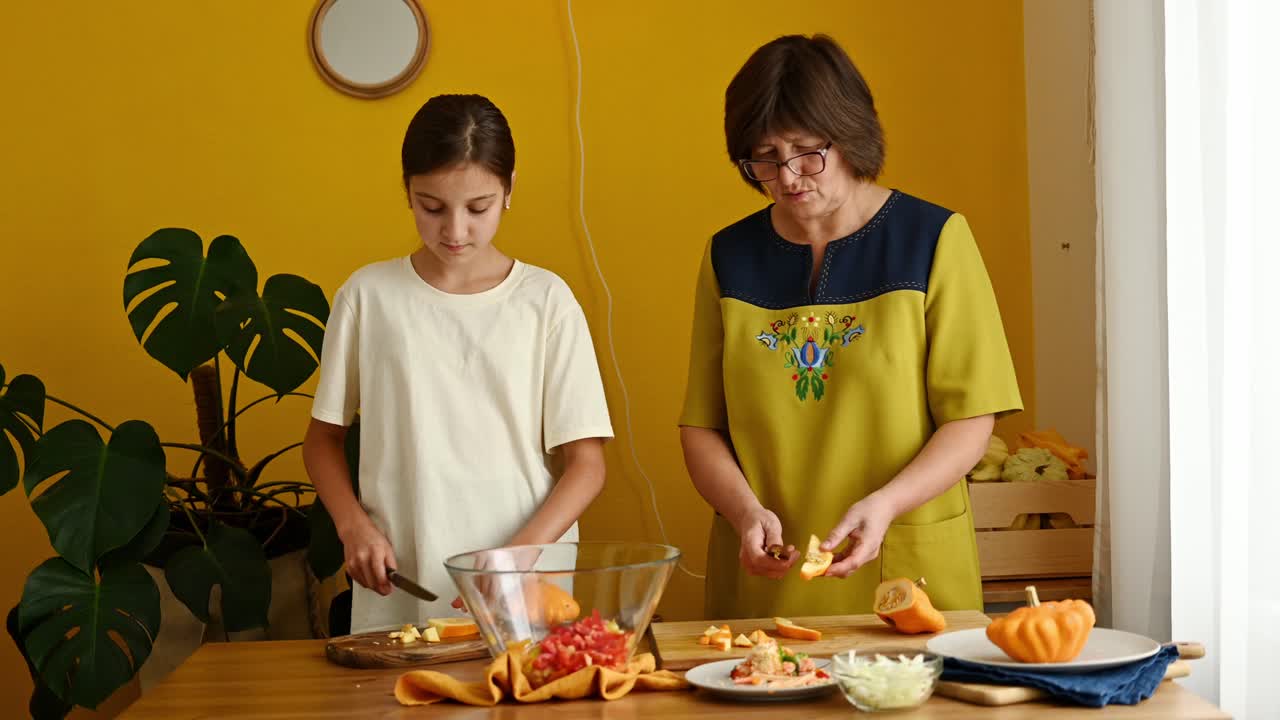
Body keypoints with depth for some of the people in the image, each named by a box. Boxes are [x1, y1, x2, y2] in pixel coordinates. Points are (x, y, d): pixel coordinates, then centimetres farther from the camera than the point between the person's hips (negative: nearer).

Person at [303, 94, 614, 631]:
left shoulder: (546, 300, -1)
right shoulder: (368, 295, 2)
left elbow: (586, 463, 0)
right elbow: (324, 437, 11)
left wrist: (519, 557, -14)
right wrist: (354, 526, -5)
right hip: (396, 598, 1)